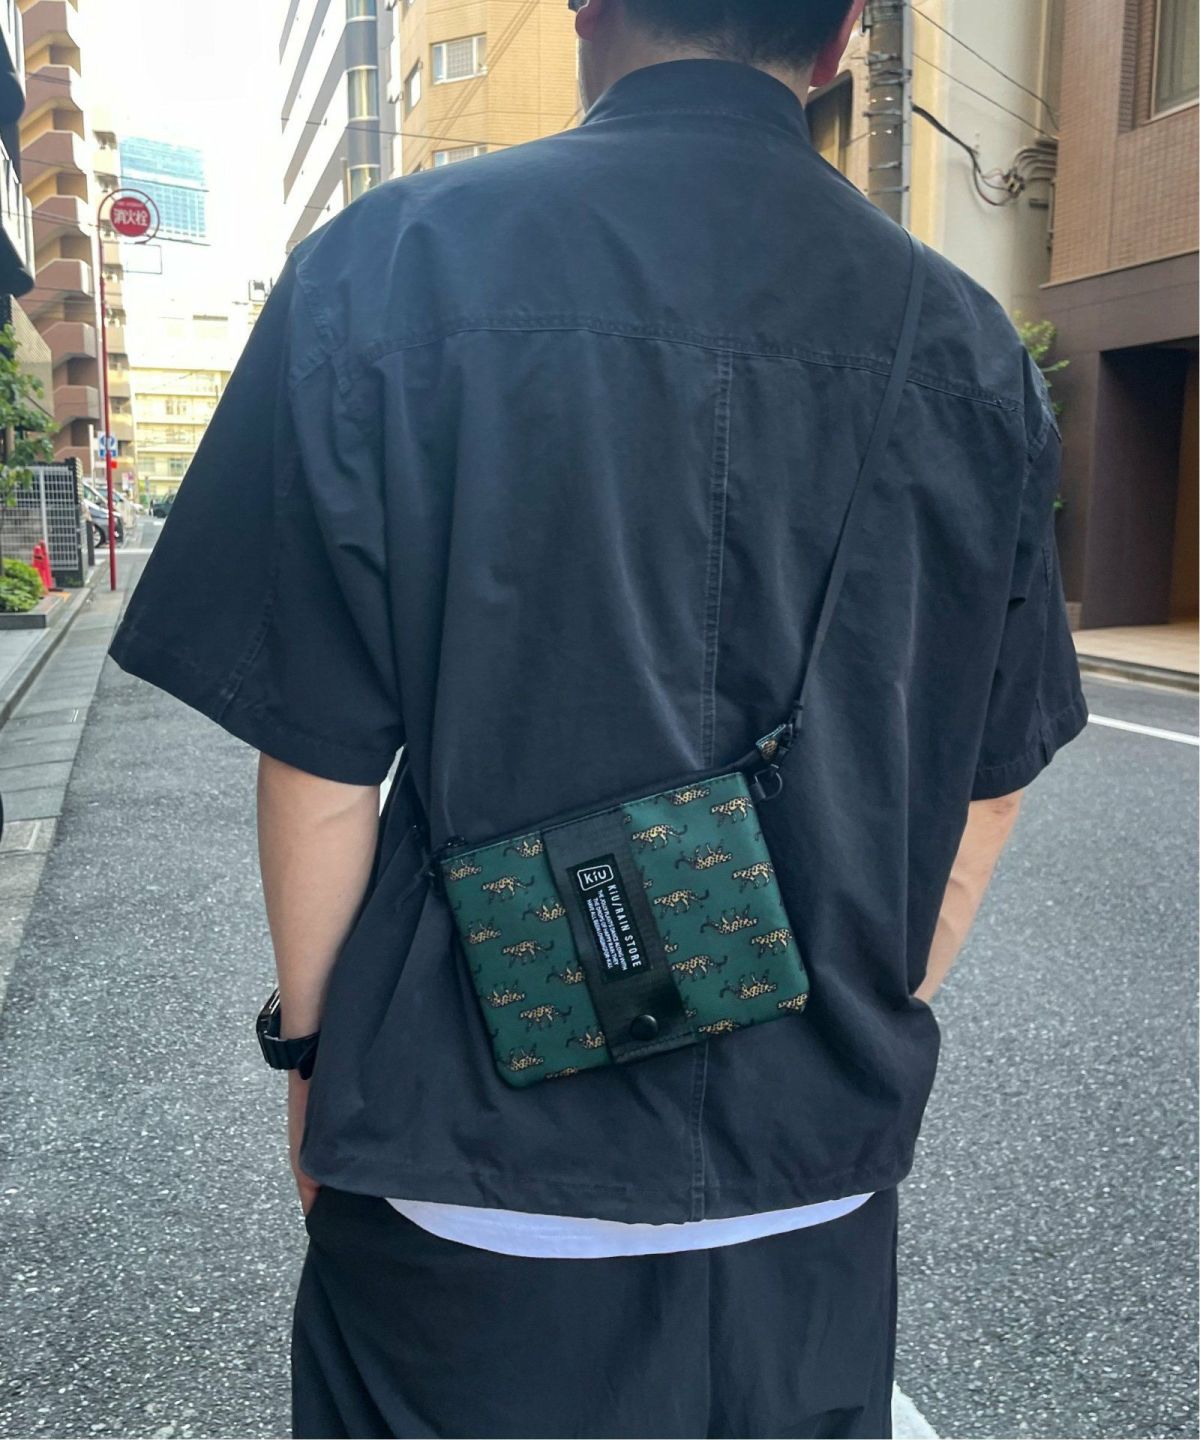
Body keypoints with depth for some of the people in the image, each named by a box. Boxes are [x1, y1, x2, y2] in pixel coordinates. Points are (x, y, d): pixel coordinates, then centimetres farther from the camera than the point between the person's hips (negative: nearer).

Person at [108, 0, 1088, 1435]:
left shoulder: (394, 264, -11)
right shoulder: (968, 348, -1)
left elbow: (322, 759, -12)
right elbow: (984, 787, 4)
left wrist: (310, 1045, 3)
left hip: (475, 1159, -2)